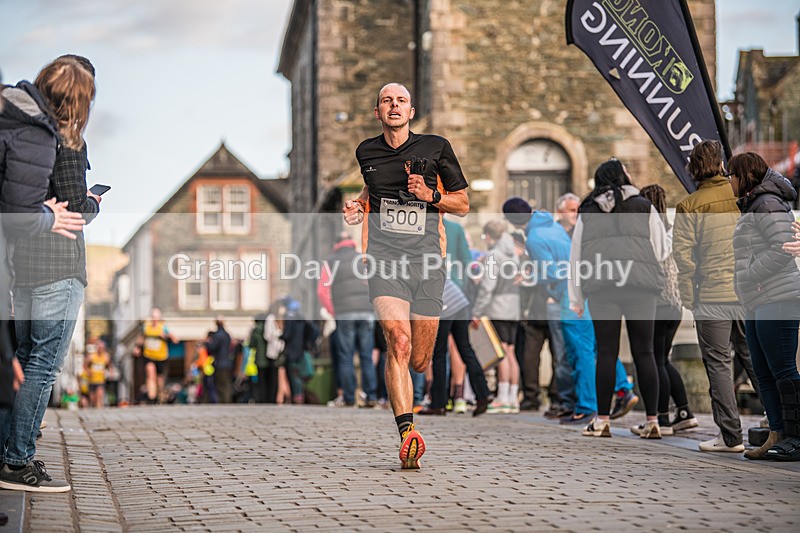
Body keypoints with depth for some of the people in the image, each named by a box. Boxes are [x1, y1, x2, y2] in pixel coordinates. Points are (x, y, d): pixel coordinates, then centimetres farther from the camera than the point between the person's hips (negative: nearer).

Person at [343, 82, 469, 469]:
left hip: (426, 261, 0)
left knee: (419, 361, 4)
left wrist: (432, 195, -7)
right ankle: (407, 432, -29)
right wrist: (359, 205, 14)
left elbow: (463, 204, 11)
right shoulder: (366, 152, 13)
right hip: (384, 259, 0)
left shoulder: (436, 147, 6)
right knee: (399, 341, -24)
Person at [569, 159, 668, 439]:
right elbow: (662, 250, 10)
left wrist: (575, 298, 18)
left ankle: (602, 421, 4)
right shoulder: (644, 208, 9)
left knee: (606, 353, 3)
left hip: (600, 286, 1)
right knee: (643, 352, 2)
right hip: (640, 283, -1)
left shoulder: (587, 213, 13)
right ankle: (652, 421, 2)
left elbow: (575, 255, 14)